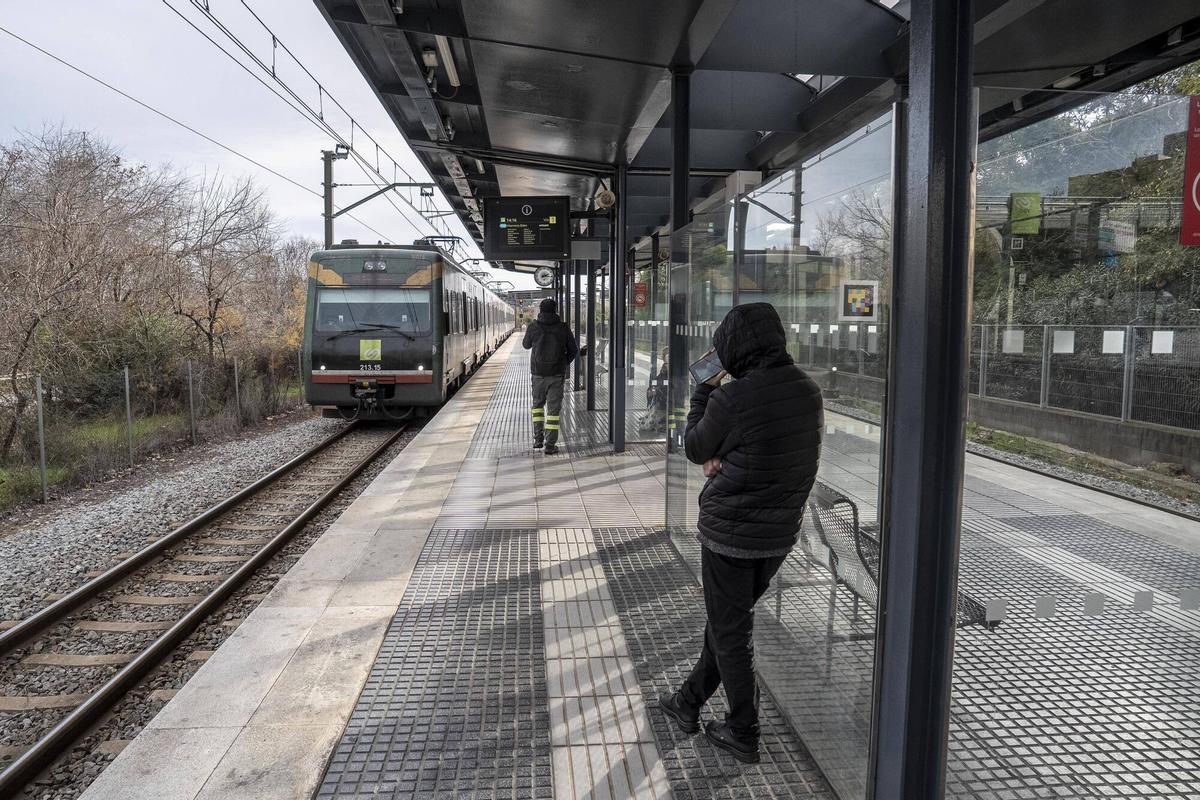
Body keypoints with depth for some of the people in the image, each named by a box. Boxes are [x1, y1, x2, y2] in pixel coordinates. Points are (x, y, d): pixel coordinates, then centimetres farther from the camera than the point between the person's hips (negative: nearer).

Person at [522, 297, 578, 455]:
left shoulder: (533, 327, -6)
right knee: (554, 407, 4)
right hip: (557, 374, -1)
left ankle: (538, 438, 14)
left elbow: (526, 345, 13)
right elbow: (574, 350, 1)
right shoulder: (563, 328, -6)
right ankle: (550, 445, 2)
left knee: (538, 403, 20)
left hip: (538, 372, 1)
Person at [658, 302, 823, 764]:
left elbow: (694, 449, -6)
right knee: (728, 621, 21)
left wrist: (705, 391, 3)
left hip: (730, 533, -7)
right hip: (782, 533, 7)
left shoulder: (731, 400, -24)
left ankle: (743, 734, 23)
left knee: (729, 631, 11)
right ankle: (689, 704, 39)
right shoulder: (809, 392, -1)